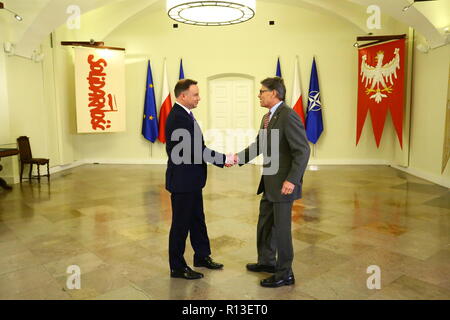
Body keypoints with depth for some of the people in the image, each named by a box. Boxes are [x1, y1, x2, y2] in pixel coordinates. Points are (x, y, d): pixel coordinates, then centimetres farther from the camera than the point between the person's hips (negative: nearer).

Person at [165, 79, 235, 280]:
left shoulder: (184, 115, 10)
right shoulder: (178, 118, -21)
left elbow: (198, 148, 11)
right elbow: (197, 150, -24)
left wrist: (221, 158, 1)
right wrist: (223, 159, -15)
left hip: (191, 180, 10)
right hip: (182, 180, -10)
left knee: (197, 219, 20)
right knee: (181, 223, 4)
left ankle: (202, 256, 36)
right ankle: (177, 267, 20)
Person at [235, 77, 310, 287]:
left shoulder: (288, 116, -18)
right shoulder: (267, 117, 12)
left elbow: (303, 151, -22)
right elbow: (258, 145, 16)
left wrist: (291, 180, -26)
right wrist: (240, 157, 2)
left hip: (284, 184, -9)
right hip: (270, 183, 9)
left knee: (281, 227, 3)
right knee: (265, 223, 20)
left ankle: (285, 274, 20)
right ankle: (267, 261, 39)